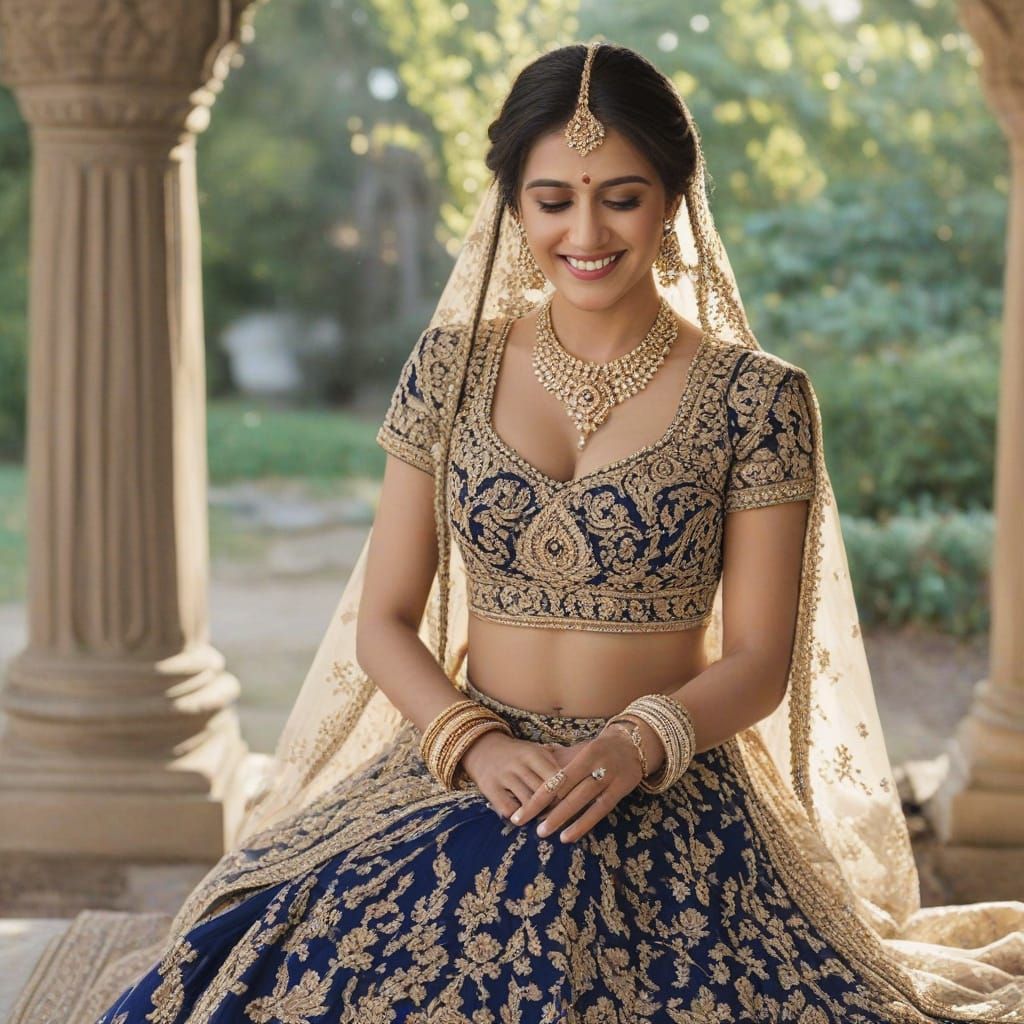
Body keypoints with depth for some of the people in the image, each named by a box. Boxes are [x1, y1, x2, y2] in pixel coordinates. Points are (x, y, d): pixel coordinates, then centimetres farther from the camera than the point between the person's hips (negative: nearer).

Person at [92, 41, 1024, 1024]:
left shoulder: (756, 398, -1)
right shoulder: (451, 368, 6)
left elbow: (760, 661, 0)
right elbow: (383, 622, 6)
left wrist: (636, 744, -19)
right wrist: (478, 747, -12)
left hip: (668, 797, -2)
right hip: (462, 773, 2)